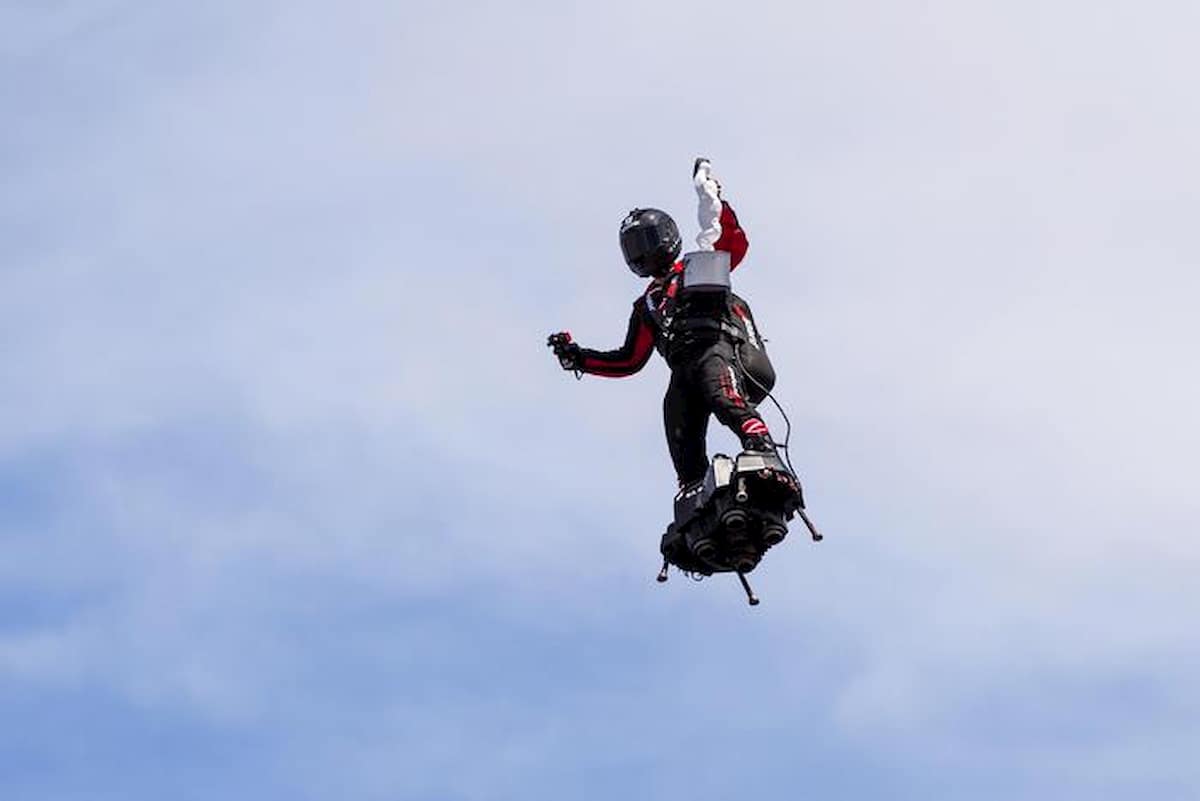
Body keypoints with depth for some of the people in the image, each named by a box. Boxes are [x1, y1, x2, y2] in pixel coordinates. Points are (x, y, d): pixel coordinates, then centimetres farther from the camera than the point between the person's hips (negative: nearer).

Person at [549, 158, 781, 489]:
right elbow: (628, 361, 36)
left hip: (719, 347, -4)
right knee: (682, 446, -18)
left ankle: (764, 452, -54)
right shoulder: (647, 306, 37)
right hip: (683, 372, 5)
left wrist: (710, 196, -3)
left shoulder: (701, 265, 24)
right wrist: (576, 357, 27)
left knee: (723, 397, -38)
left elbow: (735, 242, 5)